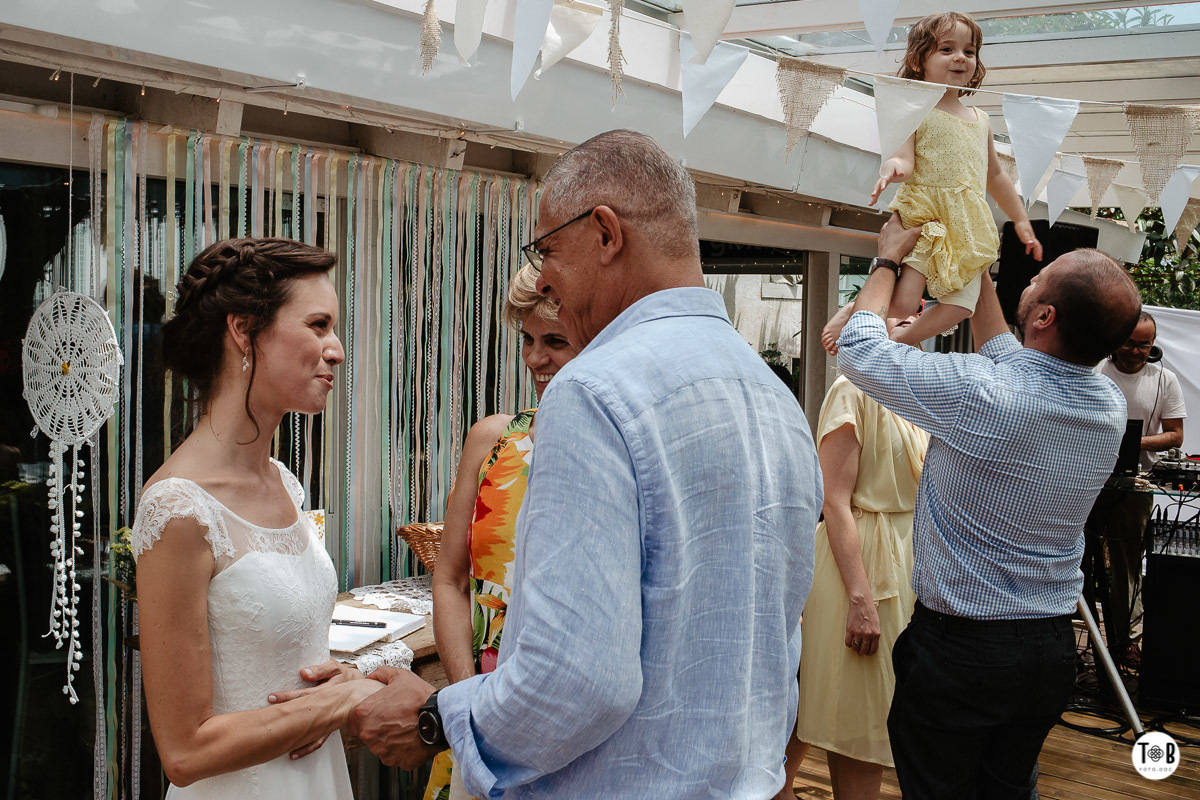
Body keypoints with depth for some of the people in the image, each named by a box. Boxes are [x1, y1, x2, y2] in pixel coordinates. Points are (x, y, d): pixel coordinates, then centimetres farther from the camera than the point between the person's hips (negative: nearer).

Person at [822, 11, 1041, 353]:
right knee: (902, 304, -17)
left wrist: (1021, 221, 31)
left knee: (960, 305, -11)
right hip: (923, 220, -6)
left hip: (968, 229, 6)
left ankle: (904, 337, 12)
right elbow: (904, 161, -11)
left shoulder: (980, 120, 19)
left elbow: (995, 176, 28)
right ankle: (851, 311, 12)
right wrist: (892, 170, -36)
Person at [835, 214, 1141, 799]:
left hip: (959, 646, -6)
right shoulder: (1111, 406, -4)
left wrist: (888, 257, 1)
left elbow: (860, 351, -13)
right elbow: (1007, 357, 16)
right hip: (1053, 646, 6)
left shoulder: (979, 393, -27)